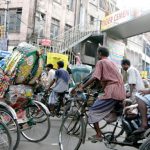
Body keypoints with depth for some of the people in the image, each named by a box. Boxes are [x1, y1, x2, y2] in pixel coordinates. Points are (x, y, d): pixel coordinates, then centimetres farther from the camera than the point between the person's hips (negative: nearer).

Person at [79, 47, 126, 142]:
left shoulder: (101, 62, 0)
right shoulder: (112, 63, 25)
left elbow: (94, 78, -11)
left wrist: (82, 87, -4)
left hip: (112, 92, -8)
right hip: (121, 92, 9)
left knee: (94, 110, 1)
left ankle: (98, 135, 0)